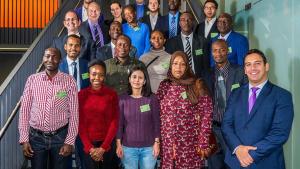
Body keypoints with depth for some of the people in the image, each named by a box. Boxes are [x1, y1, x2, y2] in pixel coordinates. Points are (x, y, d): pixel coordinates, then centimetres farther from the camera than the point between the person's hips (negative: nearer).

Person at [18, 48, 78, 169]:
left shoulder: (69, 81, -7)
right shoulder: (32, 80, -2)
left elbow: (74, 113, -5)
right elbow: (25, 110, 2)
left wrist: (69, 141, -7)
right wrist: (24, 139, -2)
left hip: (60, 136, -1)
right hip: (36, 136, 1)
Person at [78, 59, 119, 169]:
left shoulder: (112, 94, -4)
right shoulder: (81, 95, -2)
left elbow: (114, 123, -5)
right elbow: (80, 123, -2)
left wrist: (103, 148, -10)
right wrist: (90, 148, -9)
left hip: (107, 144, 0)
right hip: (88, 144, 0)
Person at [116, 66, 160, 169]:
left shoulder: (152, 99, -3)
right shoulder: (123, 100, -1)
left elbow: (156, 122, -1)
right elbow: (119, 123, 1)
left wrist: (157, 143, -3)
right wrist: (118, 144, -1)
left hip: (148, 147, 0)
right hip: (128, 147, 0)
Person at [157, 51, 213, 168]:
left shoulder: (197, 86, -5)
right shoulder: (164, 86, 4)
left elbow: (206, 114, -7)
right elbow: (158, 114, 10)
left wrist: (203, 143, -9)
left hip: (190, 145, -3)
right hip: (167, 144, 3)